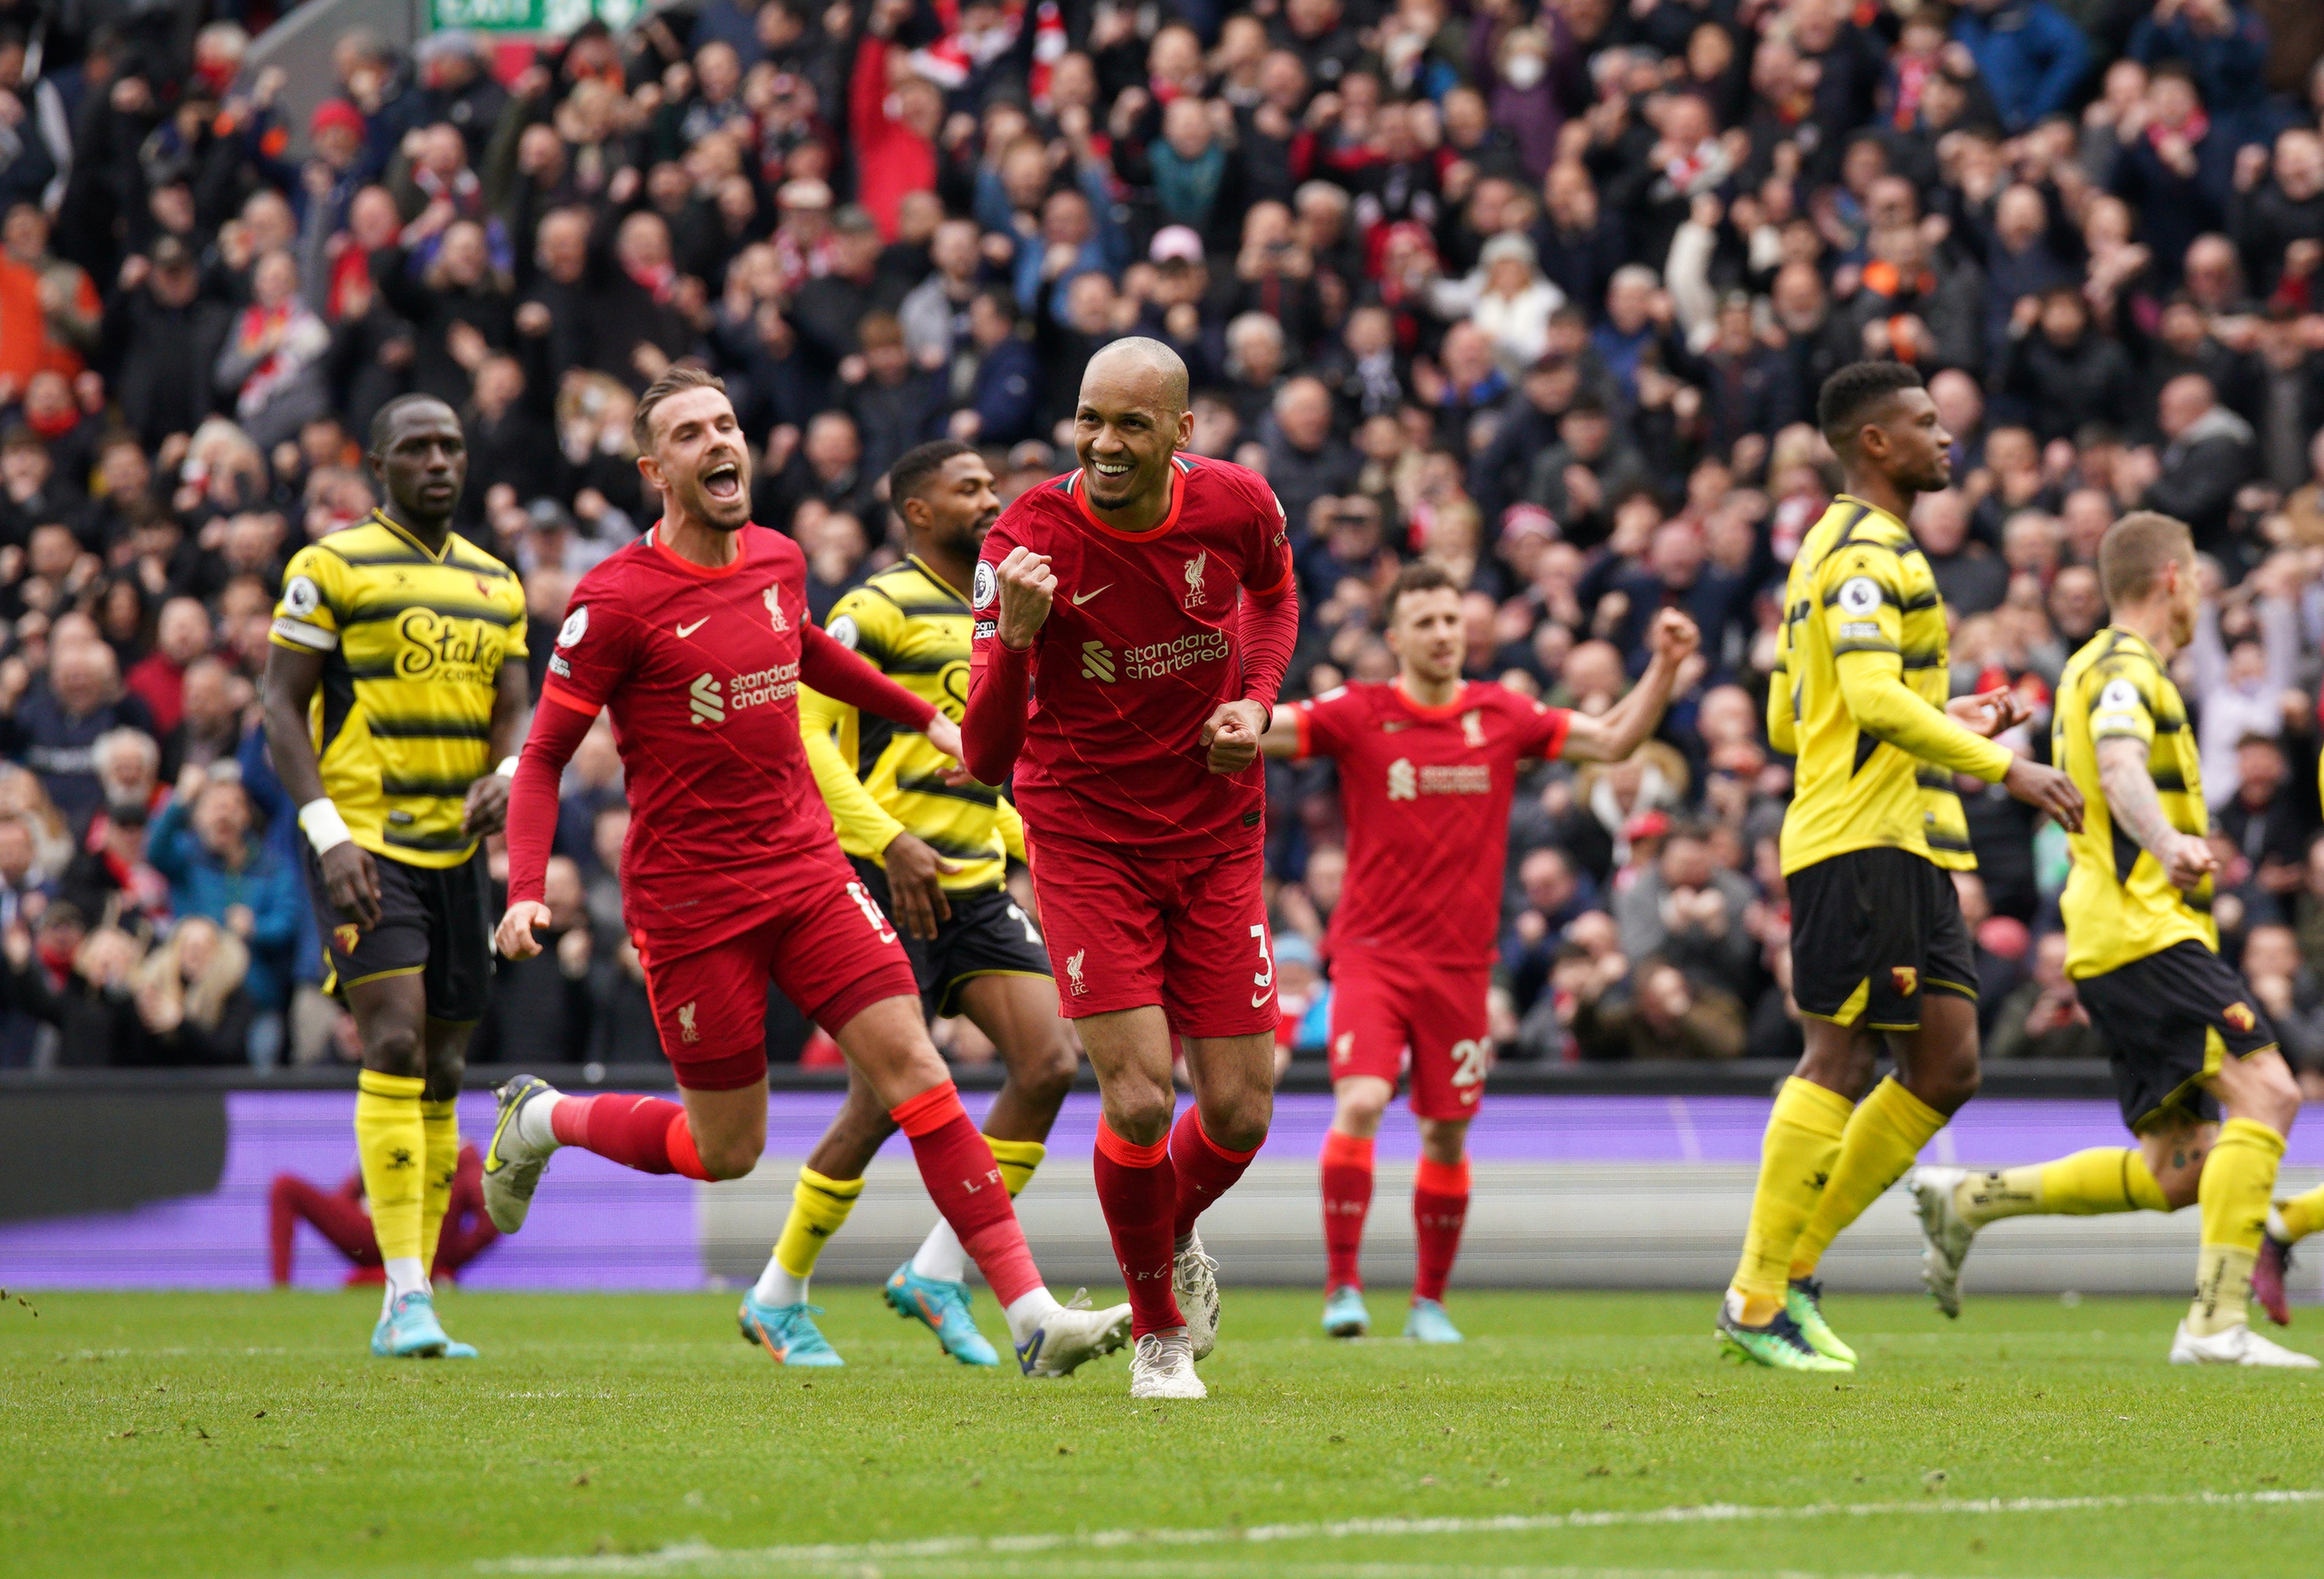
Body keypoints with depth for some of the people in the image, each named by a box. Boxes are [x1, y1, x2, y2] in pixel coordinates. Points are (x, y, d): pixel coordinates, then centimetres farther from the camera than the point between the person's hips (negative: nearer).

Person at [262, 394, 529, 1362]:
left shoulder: (496, 586, 15)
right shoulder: (333, 568, -3)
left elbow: (513, 710, 11)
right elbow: (282, 708, -6)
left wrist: (504, 774, -13)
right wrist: (329, 835, -18)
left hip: (457, 848, 6)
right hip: (364, 840, -6)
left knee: (442, 1072, 7)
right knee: (394, 1044, -19)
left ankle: (410, 1310, 13)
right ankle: (405, 1296, -21)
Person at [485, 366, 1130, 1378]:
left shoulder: (778, 561, 5)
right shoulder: (615, 601, -13)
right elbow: (544, 758, -9)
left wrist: (924, 719, 35)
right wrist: (525, 894, -21)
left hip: (807, 869, 5)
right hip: (690, 903, -5)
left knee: (911, 1064, -9)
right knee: (725, 1152, 3)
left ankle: (1032, 1314, -14)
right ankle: (541, 1120, 32)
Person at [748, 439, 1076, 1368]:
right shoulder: (881, 610, -8)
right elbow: (801, 729, -15)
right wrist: (889, 840, -22)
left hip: (977, 885, 8)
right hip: (893, 881, -8)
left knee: (1049, 1064, -8)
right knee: (884, 1100, -7)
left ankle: (939, 1273, 1)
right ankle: (780, 1295, 11)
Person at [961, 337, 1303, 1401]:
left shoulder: (1237, 505, -12)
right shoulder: (1028, 542, -21)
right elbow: (986, 759, -23)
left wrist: (1256, 701, -3)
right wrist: (1016, 636, -40)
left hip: (1216, 834, 3)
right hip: (1086, 842, -3)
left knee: (1239, 1113, 1)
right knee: (1138, 1098, -14)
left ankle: (1174, 1235, 37)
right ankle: (1159, 1329, 12)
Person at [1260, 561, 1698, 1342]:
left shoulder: (1502, 715, 5)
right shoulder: (1358, 714, -3)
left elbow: (1614, 740, 11)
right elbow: (1258, 728, -11)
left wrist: (1665, 668, -1)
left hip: (1460, 961, 3)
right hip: (1373, 952, -3)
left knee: (1447, 1134, 7)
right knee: (1360, 1104, -21)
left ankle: (1430, 1301, 22)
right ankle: (1343, 1285, -13)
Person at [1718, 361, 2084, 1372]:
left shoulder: (1846, 549, 23)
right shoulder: (1864, 552, -11)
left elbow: (1787, 722, 26)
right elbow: (1876, 698, -23)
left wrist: (1949, 721, 25)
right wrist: (2002, 766, -22)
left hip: (1904, 849, 10)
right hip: (1857, 842, -10)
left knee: (1946, 1068, 6)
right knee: (1839, 1064, -9)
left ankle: (1796, 1265, 10)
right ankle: (1759, 1302, -5)